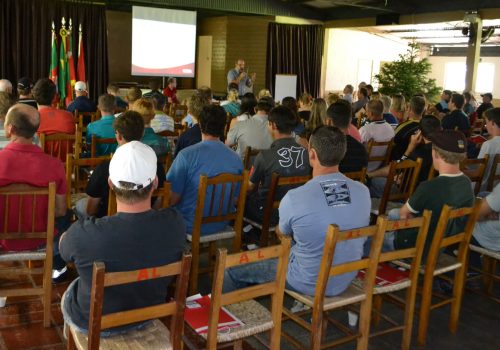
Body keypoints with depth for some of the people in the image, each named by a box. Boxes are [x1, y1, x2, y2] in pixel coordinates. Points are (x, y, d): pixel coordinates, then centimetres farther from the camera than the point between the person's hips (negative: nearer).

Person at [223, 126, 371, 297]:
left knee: (232, 270, 12)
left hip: (309, 284, -5)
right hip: (347, 281, 6)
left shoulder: (294, 198, -26)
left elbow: (282, 234, -3)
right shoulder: (363, 191, -13)